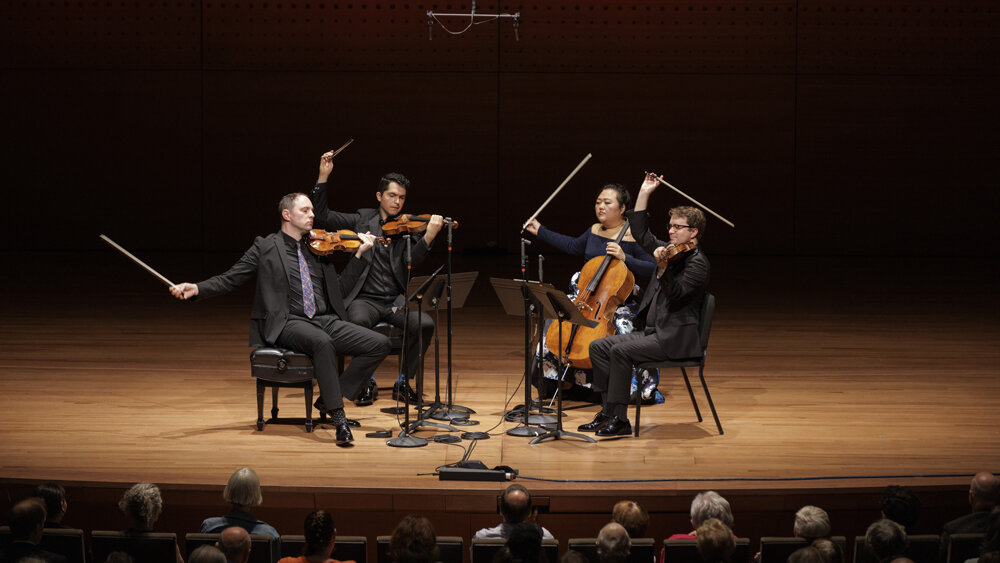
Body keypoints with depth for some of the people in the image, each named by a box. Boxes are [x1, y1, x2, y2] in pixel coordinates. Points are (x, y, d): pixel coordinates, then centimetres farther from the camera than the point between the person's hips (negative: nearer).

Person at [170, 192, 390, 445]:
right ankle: (338, 417, -36)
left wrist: (359, 254, 13)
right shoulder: (265, 248, 6)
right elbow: (229, 279, 4)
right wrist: (196, 289, -12)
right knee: (322, 342, -39)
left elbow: (340, 288, 21)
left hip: (326, 320, 6)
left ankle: (330, 400, -7)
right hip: (288, 324, -6)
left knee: (379, 344, -14)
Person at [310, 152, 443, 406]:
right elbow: (322, 217, 3)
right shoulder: (362, 220, 10)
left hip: (397, 300, 1)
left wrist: (429, 236, -28)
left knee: (424, 324, -27)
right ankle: (367, 383, -15)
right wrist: (323, 176, -4)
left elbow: (412, 259, -10)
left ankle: (403, 382, -6)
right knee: (358, 321, -35)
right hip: (365, 299, -1)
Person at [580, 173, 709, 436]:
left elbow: (675, 294, -21)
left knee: (621, 351, -27)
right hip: (653, 331, 9)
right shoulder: (671, 250, 15)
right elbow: (641, 234, 22)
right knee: (599, 346, -1)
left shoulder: (697, 262, -10)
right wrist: (644, 194, 18)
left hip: (676, 338, -9)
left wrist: (662, 267, -34)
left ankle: (619, 419, -22)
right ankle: (608, 411, -3)